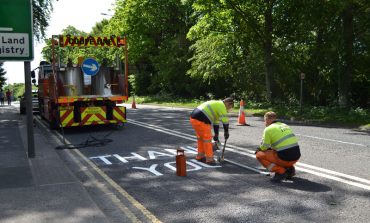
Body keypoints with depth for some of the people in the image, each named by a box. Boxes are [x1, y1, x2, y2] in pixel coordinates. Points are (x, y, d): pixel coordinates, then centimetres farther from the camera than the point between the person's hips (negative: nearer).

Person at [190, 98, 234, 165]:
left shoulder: (216, 104, 26)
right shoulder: (222, 106, -4)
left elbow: (216, 121, 28)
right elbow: (225, 120, -5)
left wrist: (216, 134, 30)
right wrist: (226, 132, 9)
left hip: (193, 118, 10)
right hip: (200, 121, -10)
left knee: (201, 138, 22)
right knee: (207, 138, -2)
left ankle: (200, 156, 32)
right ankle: (209, 159, 4)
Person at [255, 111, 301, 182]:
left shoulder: (268, 129, -3)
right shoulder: (285, 125, 19)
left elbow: (264, 147, -1)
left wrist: (258, 150, 22)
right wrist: (271, 148, 28)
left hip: (285, 158, -8)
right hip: (296, 157, 8)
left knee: (259, 155, 5)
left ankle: (280, 171, -6)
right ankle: (290, 168, 14)